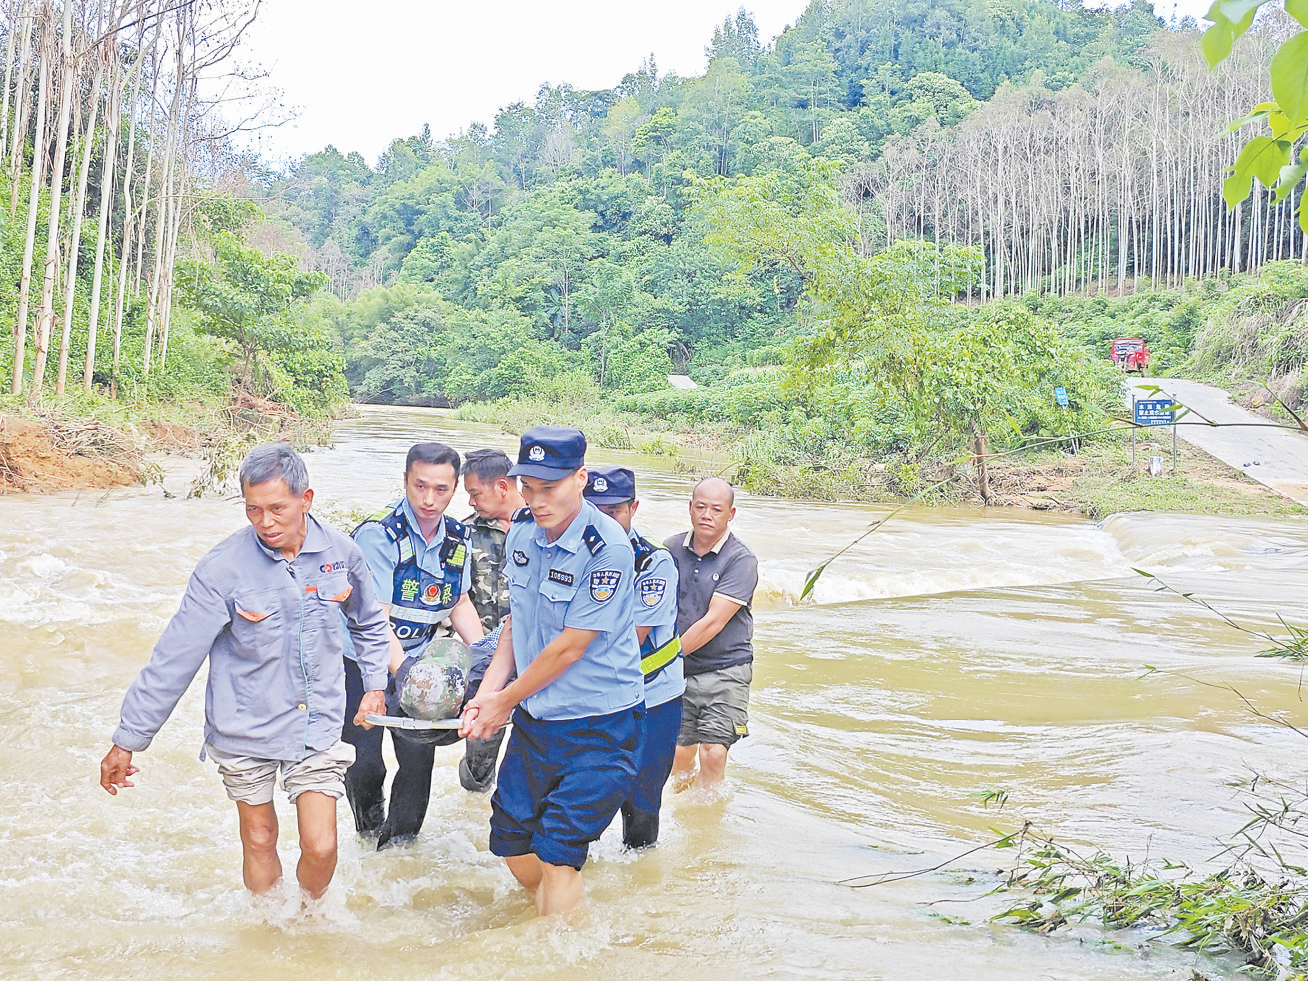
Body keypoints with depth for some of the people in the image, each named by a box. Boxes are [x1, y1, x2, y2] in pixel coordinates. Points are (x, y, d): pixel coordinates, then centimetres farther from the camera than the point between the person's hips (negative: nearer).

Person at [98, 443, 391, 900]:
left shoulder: (341, 554, -6)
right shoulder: (222, 568, -16)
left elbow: (368, 624, 15)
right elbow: (174, 659, -13)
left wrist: (375, 685, 8)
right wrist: (127, 740, -10)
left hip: (317, 725, 2)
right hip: (246, 728, -1)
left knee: (320, 847, -1)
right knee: (259, 840, 12)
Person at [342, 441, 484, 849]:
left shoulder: (457, 539, -2)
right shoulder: (378, 534, -22)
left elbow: (460, 604, 11)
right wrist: (402, 672, -37)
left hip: (418, 659, 5)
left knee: (420, 756, 4)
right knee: (364, 762, -2)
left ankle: (400, 839, 25)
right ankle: (369, 827, 29)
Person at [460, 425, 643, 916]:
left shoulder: (607, 548, -22)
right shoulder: (522, 532, 1)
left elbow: (570, 647, -19)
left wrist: (505, 701, -8)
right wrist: (488, 691, 0)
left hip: (597, 726, -7)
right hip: (534, 717, 7)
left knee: (556, 852, -8)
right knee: (511, 840, 13)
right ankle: (557, 916, 39)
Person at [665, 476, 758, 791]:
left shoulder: (741, 560, -11)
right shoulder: (672, 549, 4)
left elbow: (713, 622, -16)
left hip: (725, 670, -3)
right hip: (679, 671, 3)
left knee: (713, 752, -11)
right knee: (679, 755, 6)